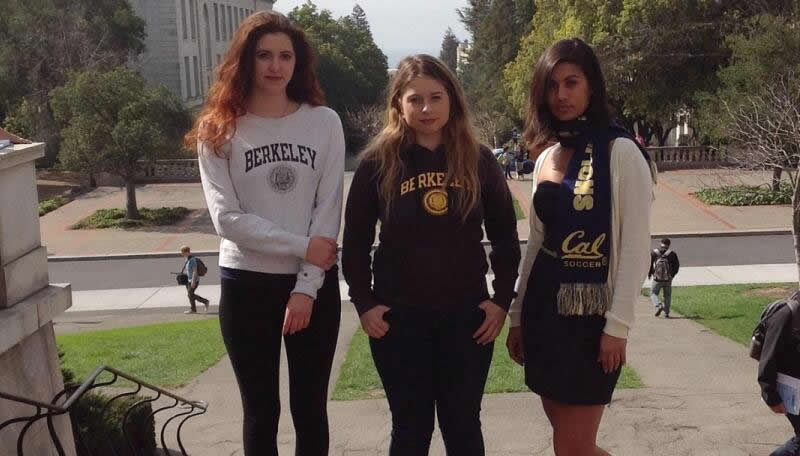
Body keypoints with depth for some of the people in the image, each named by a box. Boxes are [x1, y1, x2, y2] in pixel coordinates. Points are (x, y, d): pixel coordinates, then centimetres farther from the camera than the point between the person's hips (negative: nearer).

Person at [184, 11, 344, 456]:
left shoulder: (324, 122, -1)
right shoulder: (218, 131, -2)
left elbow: (329, 210, -5)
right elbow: (227, 218, -10)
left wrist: (307, 286, -12)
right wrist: (301, 246, -15)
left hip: (315, 285, 1)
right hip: (246, 285, 0)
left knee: (310, 408, 11)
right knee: (261, 411, 11)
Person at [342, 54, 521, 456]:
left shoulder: (478, 160, 0)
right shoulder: (378, 162, -4)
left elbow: (505, 237, 6)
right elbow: (355, 242, 1)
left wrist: (502, 299, 0)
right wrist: (364, 304, -5)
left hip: (467, 317, 1)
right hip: (398, 319, -1)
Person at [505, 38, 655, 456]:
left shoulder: (621, 152, -11)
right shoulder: (546, 158, 9)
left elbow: (635, 246, -13)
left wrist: (618, 325, -16)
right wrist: (517, 315, 14)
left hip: (591, 312, -6)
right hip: (544, 306, 7)